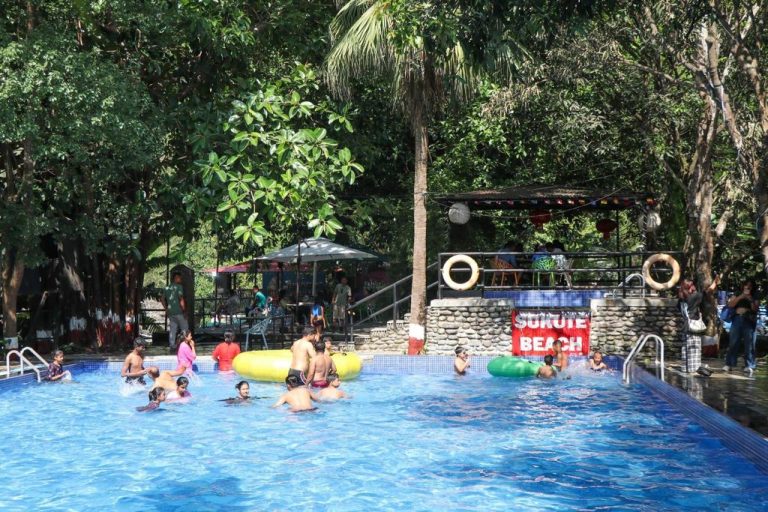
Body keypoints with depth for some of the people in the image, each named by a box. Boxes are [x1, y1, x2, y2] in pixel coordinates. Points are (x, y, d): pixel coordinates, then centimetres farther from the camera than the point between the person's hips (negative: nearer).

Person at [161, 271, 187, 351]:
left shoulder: (167, 288, 11)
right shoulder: (179, 287, -9)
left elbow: (162, 299, 13)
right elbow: (181, 299, -17)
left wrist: (166, 308, 18)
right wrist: (184, 309, -13)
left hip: (170, 312, 6)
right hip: (178, 311, -6)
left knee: (172, 329, 8)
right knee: (185, 329, 3)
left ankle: (172, 345, 6)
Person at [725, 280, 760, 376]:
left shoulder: (754, 298, 15)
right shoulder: (737, 296, 16)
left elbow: (755, 310, 1)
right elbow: (730, 305, 1)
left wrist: (751, 300, -11)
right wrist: (740, 297, -7)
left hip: (749, 321, 0)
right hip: (737, 319, 0)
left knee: (749, 344, -5)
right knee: (733, 342, -3)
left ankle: (749, 366, -6)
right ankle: (729, 364, -1)